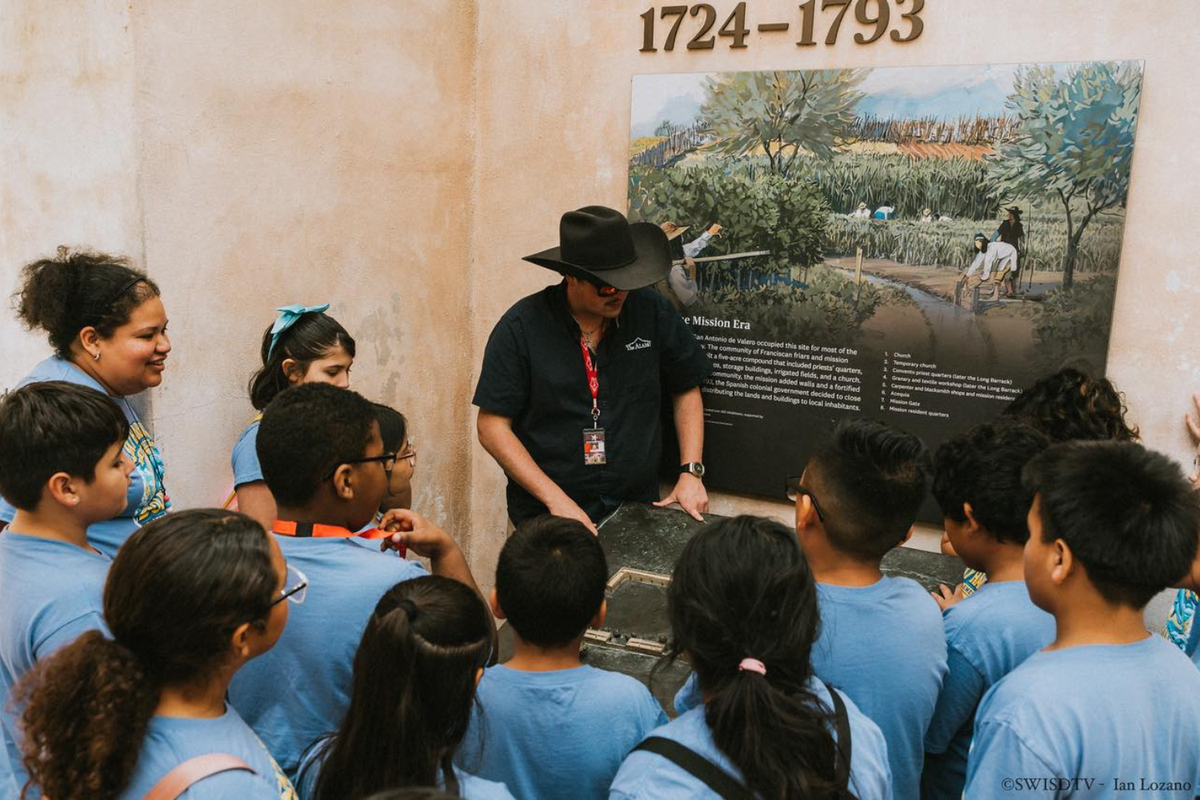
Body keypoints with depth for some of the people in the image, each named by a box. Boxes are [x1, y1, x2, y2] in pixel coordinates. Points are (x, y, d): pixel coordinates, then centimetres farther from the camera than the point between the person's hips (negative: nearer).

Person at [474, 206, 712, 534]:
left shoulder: (651, 311, 0)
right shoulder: (520, 328, -8)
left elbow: (686, 390, 12)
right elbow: (492, 425, -7)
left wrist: (691, 472, 3)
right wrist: (555, 500, -13)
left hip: (638, 509, 2)